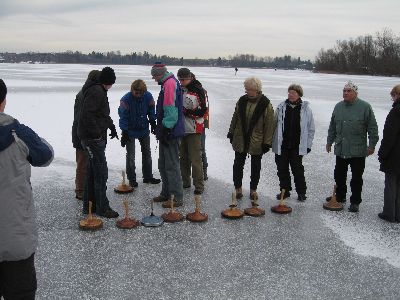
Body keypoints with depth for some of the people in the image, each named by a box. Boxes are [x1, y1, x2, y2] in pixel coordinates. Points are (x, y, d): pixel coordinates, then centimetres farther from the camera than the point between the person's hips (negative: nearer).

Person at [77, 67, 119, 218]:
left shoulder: (99, 91, 19)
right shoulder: (96, 91, -15)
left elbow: (103, 113, 29)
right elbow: (87, 114, -25)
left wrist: (111, 126, 20)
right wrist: (97, 132, -23)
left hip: (94, 137, 11)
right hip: (93, 138, -11)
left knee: (92, 172, 15)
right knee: (101, 172, -6)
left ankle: (89, 206, 23)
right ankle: (102, 208, 1)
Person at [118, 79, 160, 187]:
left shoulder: (148, 96, -12)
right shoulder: (126, 99, -21)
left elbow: (151, 111, 3)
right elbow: (123, 117, -17)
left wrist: (153, 124, 3)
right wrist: (124, 133, -18)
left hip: (144, 129, 4)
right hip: (130, 131, -4)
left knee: (147, 153, 13)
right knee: (130, 155, 0)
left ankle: (148, 177, 26)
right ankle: (132, 179, 10)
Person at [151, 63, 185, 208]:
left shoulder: (170, 83, -14)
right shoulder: (168, 83, 19)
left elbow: (170, 110, -22)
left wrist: (166, 128, -21)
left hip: (170, 132, -11)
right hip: (167, 132, 11)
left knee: (171, 165, -6)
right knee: (163, 164, 17)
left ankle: (177, 197, 0)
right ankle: (166, 193, 27)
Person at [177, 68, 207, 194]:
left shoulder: (198, 90, -8)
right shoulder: (179, 89, 10)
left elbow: (202, 111, -11)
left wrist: (188, 112, -21)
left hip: (194, 130, -7)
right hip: (181, 129, 7)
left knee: (195, 159, -6)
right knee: (183, 158, 15)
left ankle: (199, 186, 2)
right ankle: (185, 182, 27)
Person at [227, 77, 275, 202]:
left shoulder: (265, 104, -11)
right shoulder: (242, 101, 1)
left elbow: (269, 125, -10)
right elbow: (235, 118, 11)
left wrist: (267, 142, -11)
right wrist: (231, 133, 11)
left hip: (257, 141, -3)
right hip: (240, 139, 3)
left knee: (256, 167, 11)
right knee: (238, 165, 10)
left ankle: (253, 189, 26)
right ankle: (238, 188, 25)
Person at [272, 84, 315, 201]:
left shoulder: (305, 108, -3)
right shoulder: (281, 107, 1)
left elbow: (311, 129, 3)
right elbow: (274, 125, 9)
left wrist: (308, 145, 2)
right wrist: (272, 141, 6)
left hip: (297, 146, -2)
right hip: (281, 145, 2)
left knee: (298, 170, 4)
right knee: (282, 169, 10)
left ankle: (301, 192, 19)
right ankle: (285, 190, 25)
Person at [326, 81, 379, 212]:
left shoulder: (365, 107, -7)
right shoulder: (338, 106, 9)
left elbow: (372, 128, -5)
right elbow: (332, 127, 18)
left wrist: (372, 144, -7)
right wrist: (329, 141, 18)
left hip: (358, 151, -5)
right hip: (340, 149, 5)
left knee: (356, 178, 3)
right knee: (339, 175, 15)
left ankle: (355, 202, 14)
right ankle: (340, 196, 33)